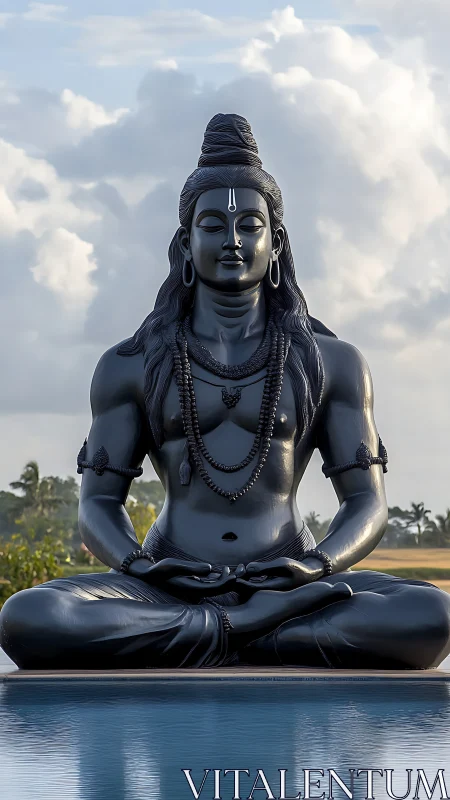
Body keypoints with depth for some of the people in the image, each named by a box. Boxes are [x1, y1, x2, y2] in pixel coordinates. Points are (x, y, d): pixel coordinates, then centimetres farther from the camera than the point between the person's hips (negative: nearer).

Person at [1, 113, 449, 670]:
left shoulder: (332, 363, 14)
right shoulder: (129, 367, 14)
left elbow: (367, 502, 9)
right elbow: (98, 503, 10)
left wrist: (318, 565, -14)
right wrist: (137, 566, -14)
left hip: (286, 582, 0)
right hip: (168, 590, 0)